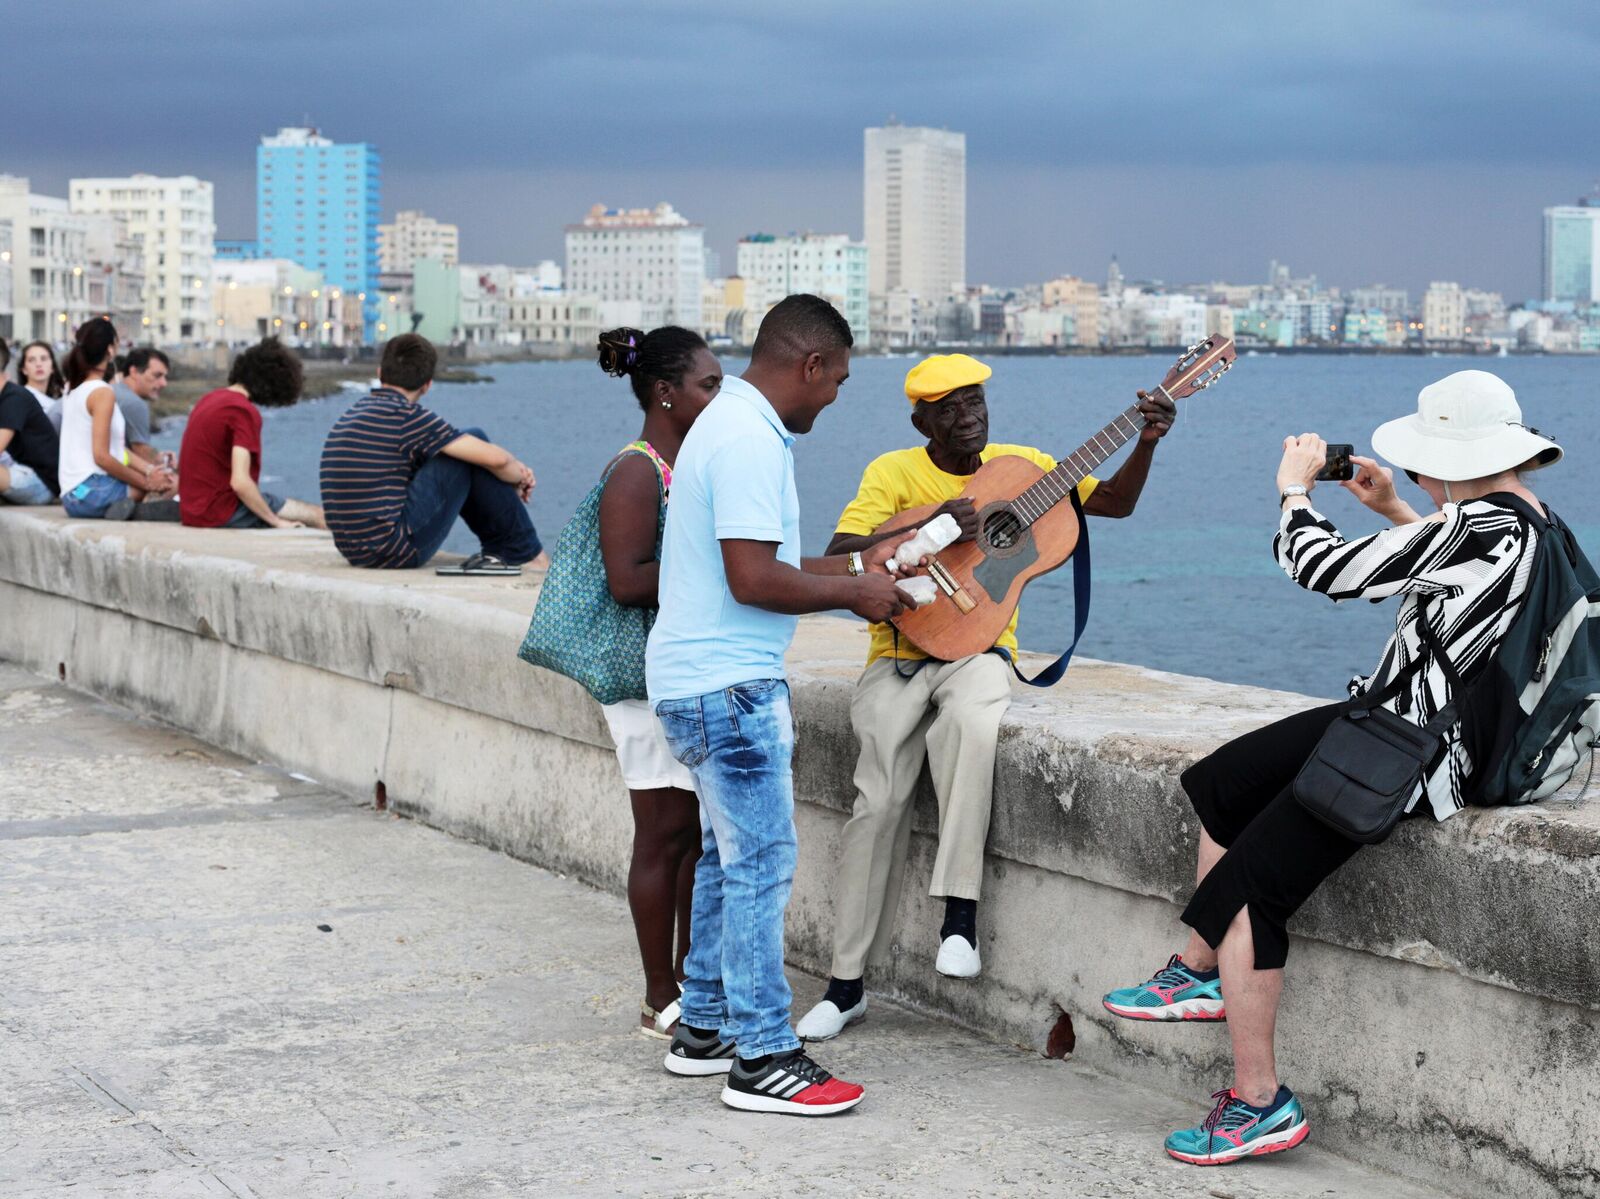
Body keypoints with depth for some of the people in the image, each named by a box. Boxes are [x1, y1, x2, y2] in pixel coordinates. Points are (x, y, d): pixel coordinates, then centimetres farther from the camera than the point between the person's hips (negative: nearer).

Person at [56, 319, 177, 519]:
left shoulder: (73, 389, 15)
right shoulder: (102, 393, -11)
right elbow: (102, 456, -17)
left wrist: (149, 469, 5)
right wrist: (147, 483, -9)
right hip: (91, 492, -8)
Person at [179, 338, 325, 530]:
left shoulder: (209, 399, 9)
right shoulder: (245, 412, -18)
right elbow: (240, 482, -25)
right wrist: (276, 522, -15)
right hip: (222, 513, -9)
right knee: (319, 515, -4)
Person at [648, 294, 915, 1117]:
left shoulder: (732, 423, 15)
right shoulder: (751, 441, -19)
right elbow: (753, 579, -25)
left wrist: (857, 564, 18)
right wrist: (855, 594, -12)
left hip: (702, 679, 11)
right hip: (728, 685, -11)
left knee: (729, 854, 18)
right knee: (761, 863, -7)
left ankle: (704, 1030, 26)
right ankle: (762, 1059, -2)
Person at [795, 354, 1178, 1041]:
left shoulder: (1019, 465, 7)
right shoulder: (893, 472, -3)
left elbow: (1115, 502, 9)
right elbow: (838, 557, -15)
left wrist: (1146, 442, -8)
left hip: (978, 649, 1)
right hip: (900, 653, -1)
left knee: (972, 723, -36)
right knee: (880, 802, -16)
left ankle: (959, 914, -32)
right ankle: (847, 983, -4)